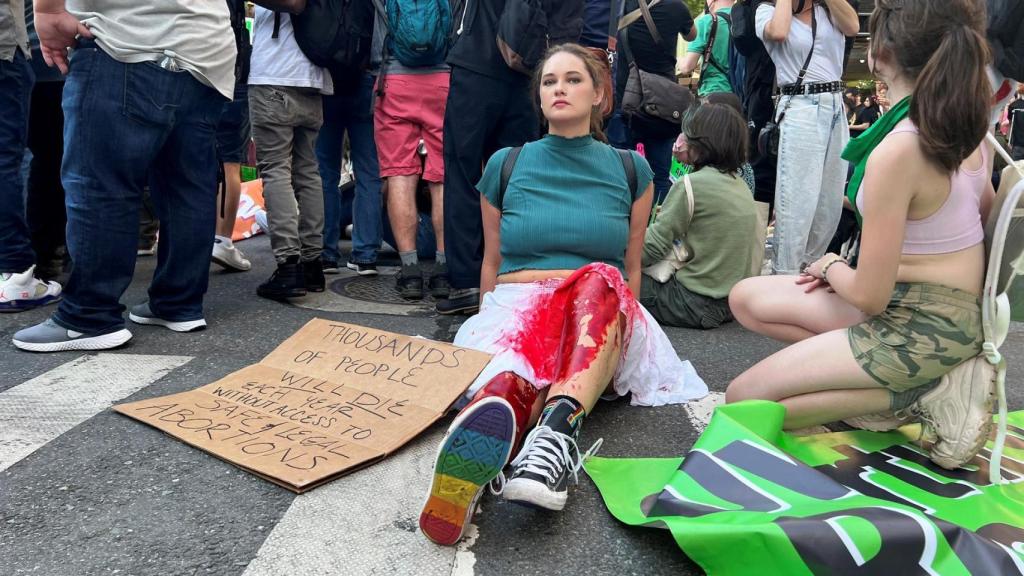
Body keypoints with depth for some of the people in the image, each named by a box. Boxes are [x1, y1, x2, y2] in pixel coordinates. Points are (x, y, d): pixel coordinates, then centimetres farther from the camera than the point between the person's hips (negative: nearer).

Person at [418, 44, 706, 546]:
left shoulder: (630, 170, 12)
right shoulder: (506, 165, 12)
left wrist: (622, 329, 11)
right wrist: (485, 322, 15)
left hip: (604, 317, 1)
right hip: (515, 308, 0)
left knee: (600, 279, -37)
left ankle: (558, 425, -60)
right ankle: (489, 421, -74)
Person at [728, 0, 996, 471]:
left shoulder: (896, 153, -27)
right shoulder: (968, 125, -1)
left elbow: (869, 296, -23)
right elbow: (985, 212, 17)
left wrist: (830, 267, 2)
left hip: (923, 327, -9)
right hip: (952, 310, 9)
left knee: (743, 400, -4)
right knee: (747, 299, 11)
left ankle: (917, 396, -6)